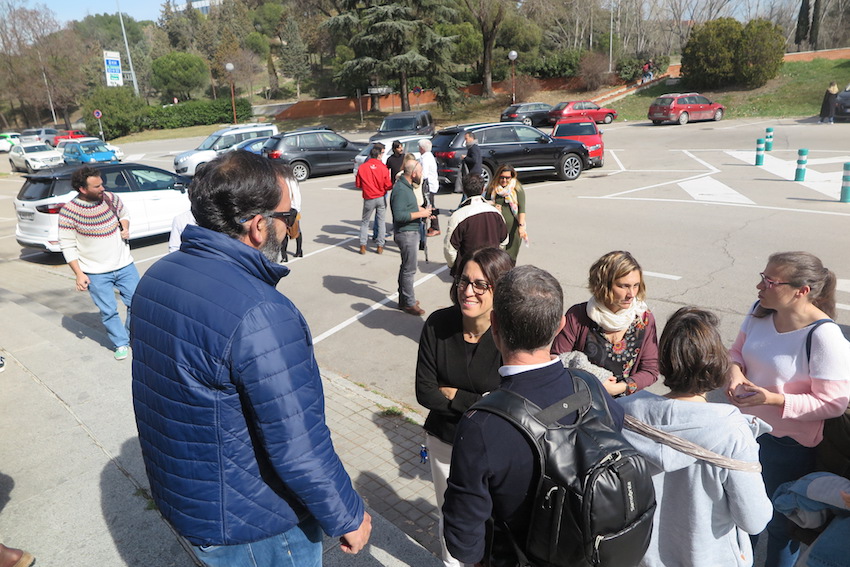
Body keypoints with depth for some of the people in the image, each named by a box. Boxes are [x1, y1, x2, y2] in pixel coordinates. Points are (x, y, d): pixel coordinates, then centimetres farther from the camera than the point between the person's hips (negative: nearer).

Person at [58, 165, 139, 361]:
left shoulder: (111, 198, -5)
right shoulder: (69, 212, -14)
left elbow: (124, 214, 17)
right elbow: (68, 246, -9)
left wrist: (125, 228, -5)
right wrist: (78, 273, -13)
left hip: (125, 265, 3)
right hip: (96, 274, -3)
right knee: (108, 311, 3)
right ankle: (121, 344, 23)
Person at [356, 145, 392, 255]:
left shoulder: (362, 167, -5)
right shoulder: (383, 168, -8)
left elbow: (358, 184, 2)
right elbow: (388, 186, -6)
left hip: (368, 199, 0)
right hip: (381, 198, 0)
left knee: (365, 222, 12)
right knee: (381, 221, 10)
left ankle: (363, 246, 5)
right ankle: (380, 246, 11)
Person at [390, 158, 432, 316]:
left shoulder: (406, 186, 12)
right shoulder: (401, 189, -20)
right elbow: (399, 215, -27)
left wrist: (419, 209, 11)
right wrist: (420, 214, -20)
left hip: (411, 232, 10)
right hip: (406, 233, -10)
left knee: (406, 267, 17)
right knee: (409, 269, -3)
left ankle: (404, 299, 27)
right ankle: (409, 303, 6)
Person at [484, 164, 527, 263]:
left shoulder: (517, 188, -2)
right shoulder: (492, 188, 7)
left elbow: (521, 208, -10)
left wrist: (521, 225, -21)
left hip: (512, 226, -2)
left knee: (510, 258, 0)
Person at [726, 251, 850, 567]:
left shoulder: (823, 337, -25)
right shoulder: (760, 311, -7)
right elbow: (737, 350, 7)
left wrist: (774, 399, -30)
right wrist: (734, 370, -15)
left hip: (787, 444, -6)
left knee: (781, 521, 18)